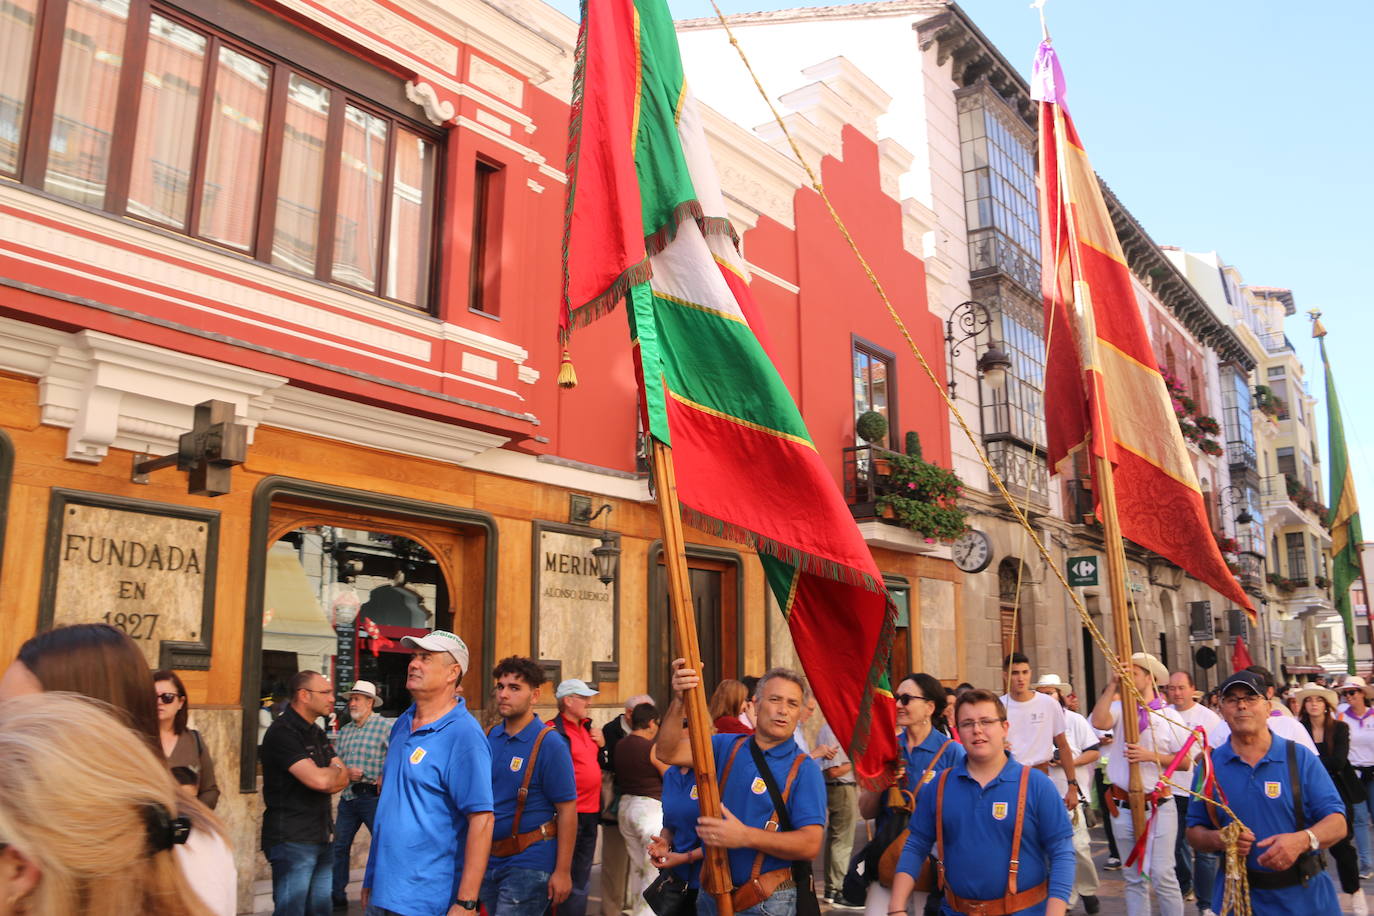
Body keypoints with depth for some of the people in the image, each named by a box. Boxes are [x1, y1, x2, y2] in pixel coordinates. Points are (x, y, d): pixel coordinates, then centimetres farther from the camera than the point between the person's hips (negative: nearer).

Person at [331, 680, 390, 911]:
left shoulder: (385, 727, -6)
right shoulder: (344, 730, 13)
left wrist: (385, 779, -21)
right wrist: (346, 772, -8)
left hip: (373, 795, -6)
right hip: (348, 795, 6)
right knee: (339, 846, 10)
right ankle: (337, 896, 23)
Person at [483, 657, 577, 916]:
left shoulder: (549, 744, -12)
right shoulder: (489, 737, 4)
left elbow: (567, 810, -12)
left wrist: (562, 872, -14)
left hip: (528, 863, -6)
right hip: (489, 859, 6)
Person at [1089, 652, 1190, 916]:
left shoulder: (1169, 717, -1)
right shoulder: (1119, 708, 1)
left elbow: (1185, 762, -2)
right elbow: (1098, 722, -21)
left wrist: (1151, 756, -15)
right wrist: (1112, 684, -21)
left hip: (1157, 806, -2)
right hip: (1122, 805, 2)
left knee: (1162, 875, -7)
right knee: (1133, 879, 12)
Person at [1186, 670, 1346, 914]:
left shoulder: (1300, 758, -3)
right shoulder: (1211, 765, 0)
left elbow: (1337, 823, -7)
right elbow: (1194, 832, 4)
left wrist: (1302, 840, -26)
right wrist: (1218, 839, -18)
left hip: (1306, 896, 0)